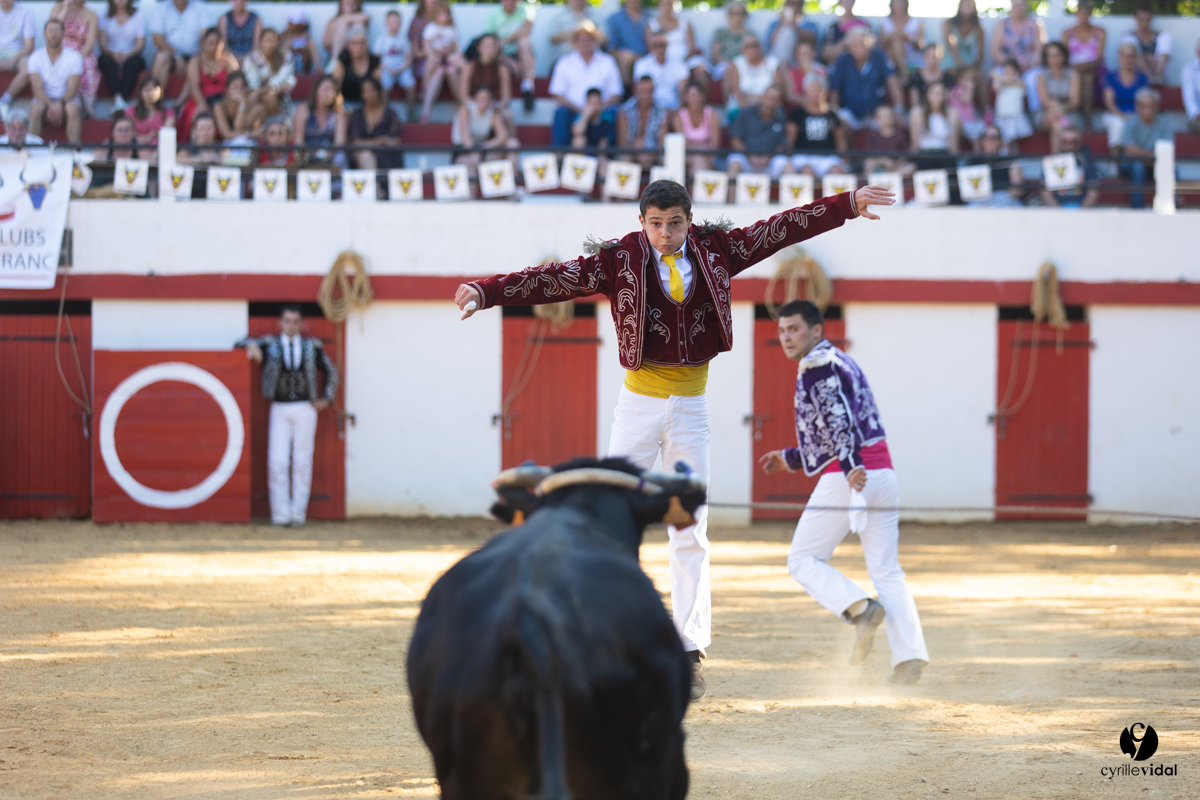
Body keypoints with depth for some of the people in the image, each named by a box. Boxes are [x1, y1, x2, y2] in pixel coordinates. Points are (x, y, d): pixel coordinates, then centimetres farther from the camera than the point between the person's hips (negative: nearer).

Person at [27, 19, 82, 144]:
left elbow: (72, 89, -9)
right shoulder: (36, 57, -1)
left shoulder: (74, 57, -3)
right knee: (36, 109, -34)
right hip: (45, 100, 1)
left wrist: (60, 104, -28)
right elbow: (38, 90, -8)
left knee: (73, 109, -35)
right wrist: (51, 105, -26)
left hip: (67, 100, -1)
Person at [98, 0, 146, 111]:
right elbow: (102, 43, -2)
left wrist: (127, 55, -23)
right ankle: (118, 97, -53)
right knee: (107, 62, -35)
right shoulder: (106, 17, 7)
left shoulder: (138, 16, 5)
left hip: (131, 56, 0)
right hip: (110, 55, 0)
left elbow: (141, 44, -3)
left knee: (133, 63, -35)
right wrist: (112, 53, -25)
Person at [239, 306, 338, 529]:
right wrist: (251, 345, -15)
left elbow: (330, 371, 19)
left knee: (302, 462, -1)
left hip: (305, 409, 0)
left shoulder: (312, 346, 9)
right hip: (280, 409, 0)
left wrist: (326, 398, 9)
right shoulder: (270, 345, 7)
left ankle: (298, 513, 3)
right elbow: (240, 345, 8)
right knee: (277, 462, -8)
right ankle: (280, 514, -3)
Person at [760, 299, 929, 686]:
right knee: (886, 571, 6)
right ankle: (910, 657, -8)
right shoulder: (845, 363, 26)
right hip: (883, 474, 8)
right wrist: (791, 458, 39)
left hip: (845, 479, -8)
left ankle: (860, 608, -18)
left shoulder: (817, 364, -3)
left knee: (803, 560, 5)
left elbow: (836, 418, -19)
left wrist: (851, 465, -30)